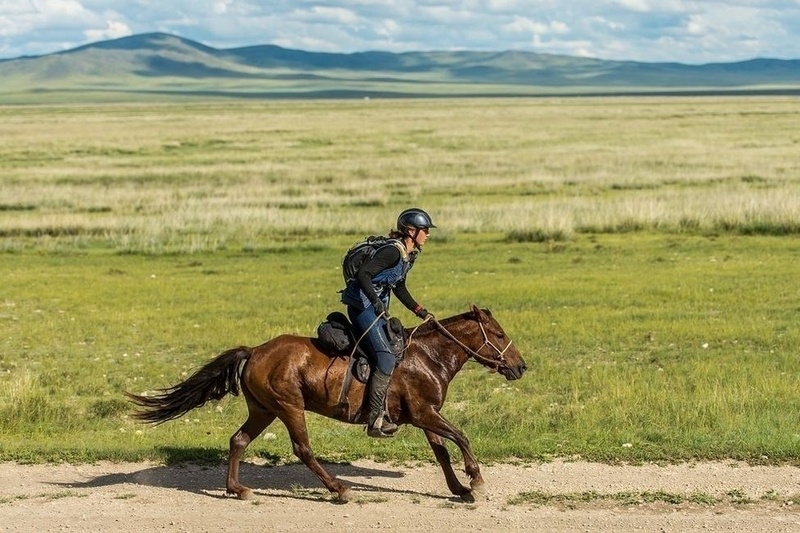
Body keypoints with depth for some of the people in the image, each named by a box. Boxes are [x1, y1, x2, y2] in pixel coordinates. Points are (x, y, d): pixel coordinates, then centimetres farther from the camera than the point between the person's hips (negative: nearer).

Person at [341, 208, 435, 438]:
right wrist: (376, 302, -33)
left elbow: (399, 288, 23)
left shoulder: (409, 254, 12)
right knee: (386, 358, -18)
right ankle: (375, 419, -19)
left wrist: (420, 311, 17)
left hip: (377, 306, 11)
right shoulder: (393, 251, -18)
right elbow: (363, 274, -26)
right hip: (362, 304, -11)